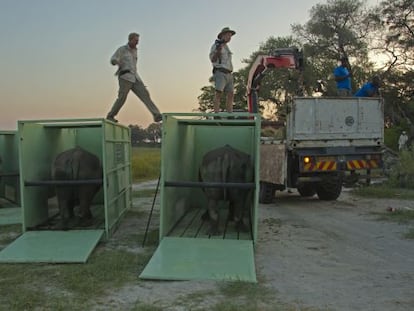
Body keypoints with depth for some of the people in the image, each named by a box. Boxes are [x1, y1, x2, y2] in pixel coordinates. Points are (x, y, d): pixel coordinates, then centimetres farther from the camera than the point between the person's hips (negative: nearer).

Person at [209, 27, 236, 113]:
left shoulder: (226, 47, 24)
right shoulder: (216, 45, 0)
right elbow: (212, 59, -8)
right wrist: (218, 51, -26)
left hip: (228, 74, 8)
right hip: (220, 72, -8)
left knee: (230, 95, -1)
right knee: (219, 93, -17)